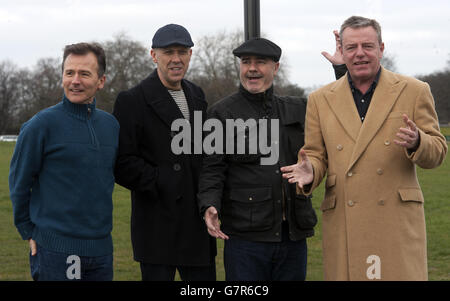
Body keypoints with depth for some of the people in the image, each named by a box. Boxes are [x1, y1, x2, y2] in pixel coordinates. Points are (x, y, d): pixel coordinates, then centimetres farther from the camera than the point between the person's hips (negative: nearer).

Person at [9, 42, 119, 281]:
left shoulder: (111, 125, 9)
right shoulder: (41, 125, -7)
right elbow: (19, 183, -2)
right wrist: (29, 233, 1)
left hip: (101, 249, 5)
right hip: (56, 250, -5)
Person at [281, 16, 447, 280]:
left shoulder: (414, 91, 7)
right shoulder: (321, 100, 12)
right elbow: (315, 155, 14)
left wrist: (416, 142, -15)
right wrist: (309, 172, -10)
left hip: (397, 221, -1)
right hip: (343, 225, 1)